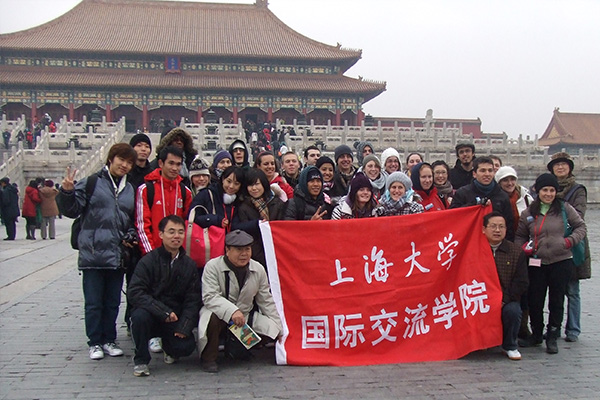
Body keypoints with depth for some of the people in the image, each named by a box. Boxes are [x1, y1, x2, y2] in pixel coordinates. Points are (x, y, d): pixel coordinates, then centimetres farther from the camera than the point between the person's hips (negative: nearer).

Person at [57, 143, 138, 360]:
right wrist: (67, 192, -23)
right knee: (94, 302, 3)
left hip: (117, 255, 4)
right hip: (93, 253, -4)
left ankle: (109, 340, 25)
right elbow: (72, 210, -5)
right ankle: (95, 342, 16)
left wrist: (130, 236, 4)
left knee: (113, 302, 12)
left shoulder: (130, 189, 14)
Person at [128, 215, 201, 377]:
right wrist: (164, 312, -24)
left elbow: (193, 299, 1)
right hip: (151, 315, -2)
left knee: (187, 346, -23)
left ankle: (169, 347, 18)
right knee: (140, 315, -35)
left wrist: (183, 327, -14)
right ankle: (141, 360, -9)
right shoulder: (148, 261, -7)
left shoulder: (189, 265, 3)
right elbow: (134, 293, -17)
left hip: (175, 319, 2)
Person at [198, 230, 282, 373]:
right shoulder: (213, 266, -14)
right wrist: (232, 311, -39)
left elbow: (266, 301, 8)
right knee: (211, 316, -38)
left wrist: (278, 327, 4)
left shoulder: (258, 269, 0)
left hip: (246, 316, 5)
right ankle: (208, 358, -12)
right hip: (220, 314, -5)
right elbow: (210, 297, -24)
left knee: (272, 331, -13)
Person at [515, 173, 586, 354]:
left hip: (562, 262, -1)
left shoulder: (565, 209, 2)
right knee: (535, 301, 5)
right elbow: (520, 236, 17)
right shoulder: (528, 213, 7)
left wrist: (571, 240, -9)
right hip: (537, 263, 2)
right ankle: (536, 334, 25)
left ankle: (552, 337, 19)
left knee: (556, 301, 5)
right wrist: (523, 247, -3)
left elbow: (581, 227, 8)